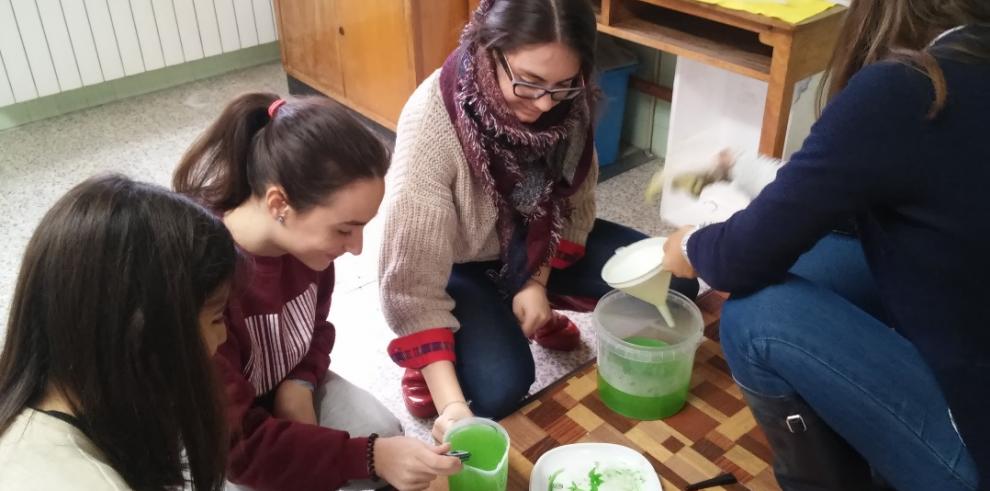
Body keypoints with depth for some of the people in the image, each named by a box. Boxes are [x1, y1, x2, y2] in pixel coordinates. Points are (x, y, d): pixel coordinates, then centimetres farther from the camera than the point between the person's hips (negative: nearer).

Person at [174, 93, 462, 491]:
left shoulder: (306, 238, -17)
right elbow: (235, 444, -33)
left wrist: (300, 383, -16)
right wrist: (369, 458, -36)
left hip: (286, 388, 6)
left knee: (385, 435, -14)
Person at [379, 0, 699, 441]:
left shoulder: (568, 102, -20)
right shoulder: (431, 122, -34)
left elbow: (575, 200, -2)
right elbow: (413, 284, -33)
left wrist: (538, 282, -14)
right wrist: (450, 404, -40)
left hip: (536, 242, 5)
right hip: (461, 265, -5)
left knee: (671, 283, -8)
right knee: (500, 387, -27)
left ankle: (539, 311, 15)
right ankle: (429, 351, 7)